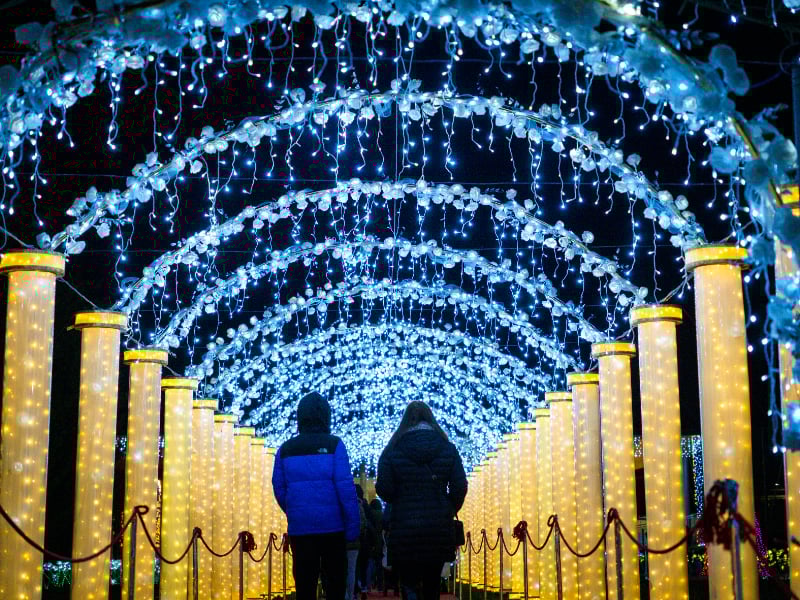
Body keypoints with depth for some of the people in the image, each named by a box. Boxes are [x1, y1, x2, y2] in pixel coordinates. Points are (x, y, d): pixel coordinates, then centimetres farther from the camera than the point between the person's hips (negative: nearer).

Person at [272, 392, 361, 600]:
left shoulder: (285, 449, 6)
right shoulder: (333, 445, -4)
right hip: (332, 526, -2)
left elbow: (279, 489, 7)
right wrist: (353, 524, -7)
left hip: (299, 528, 3)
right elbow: (345, 487, -9)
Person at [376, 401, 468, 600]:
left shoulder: (392, 450, -2)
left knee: (408, 583, 2)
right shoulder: (448, 449, 2)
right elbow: (460, 487, -4)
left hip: (404, 527, -2)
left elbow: (383, 489, -8)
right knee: (432, 583, 12)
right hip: (439, 528, 2)